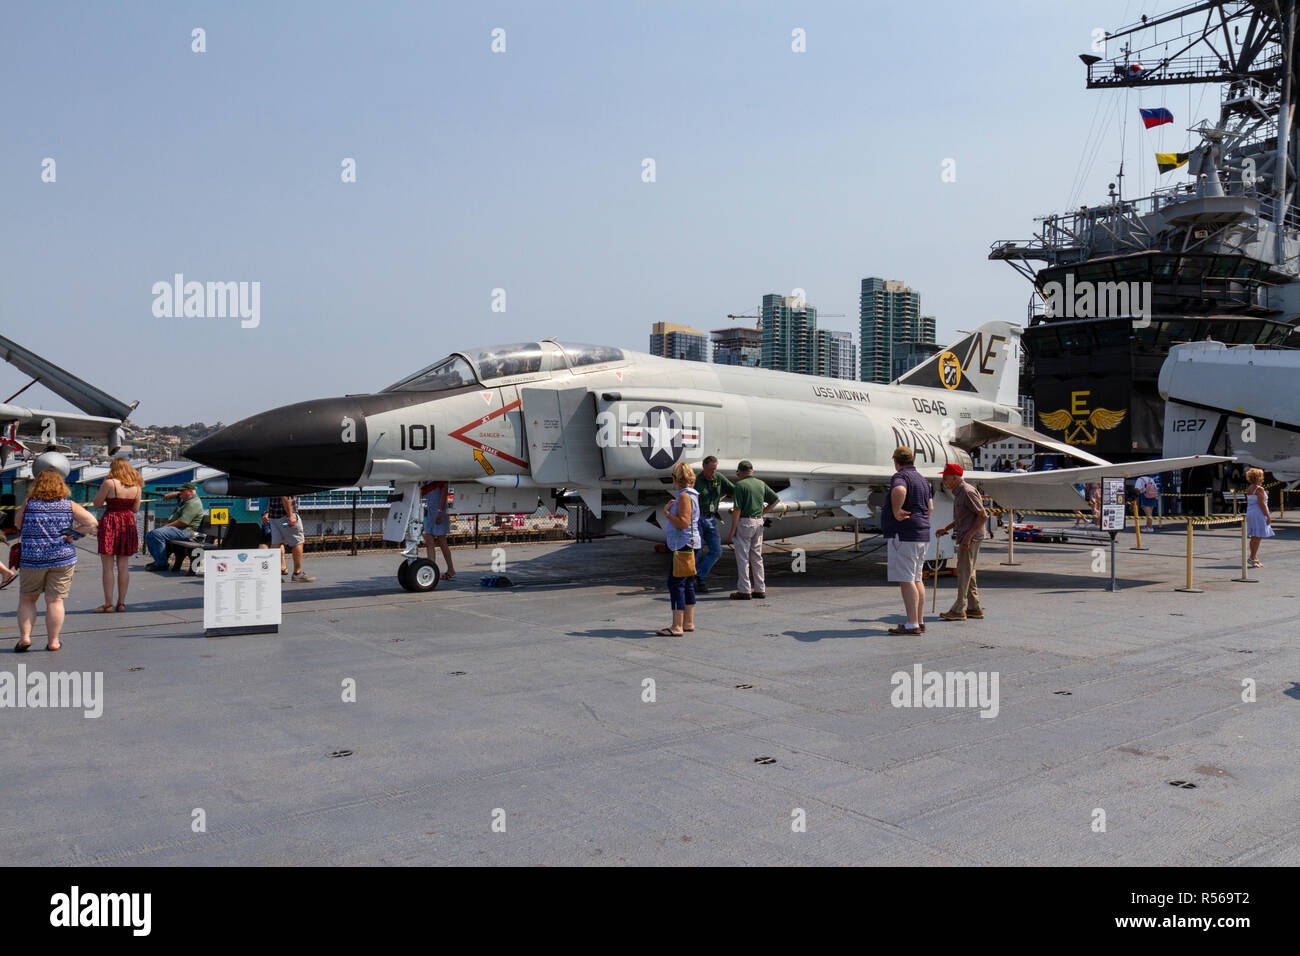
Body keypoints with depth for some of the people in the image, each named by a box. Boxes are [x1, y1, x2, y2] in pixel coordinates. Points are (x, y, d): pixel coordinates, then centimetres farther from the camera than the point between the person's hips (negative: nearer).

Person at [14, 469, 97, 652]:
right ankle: (53, 641, 6)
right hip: (62, 558, 0)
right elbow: (92, 523, -5)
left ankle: (24, 636, 8)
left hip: (33, 560, 0)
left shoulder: (28, 504, -1)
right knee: (55, 600, 4)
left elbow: (17, 523, 15)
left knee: (27, 599, 15)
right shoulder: (69, 505, -1)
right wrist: (73, 533, 0)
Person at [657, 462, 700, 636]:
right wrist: (670, 509, 11)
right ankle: (689, 623, 20)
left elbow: (684, 523, -22)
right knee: (687, 584, 14)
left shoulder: (684, 496, -15)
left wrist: (667, 513, -11)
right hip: (688, 545, 11)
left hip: (682, 545, -11)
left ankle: (677, 627, -12)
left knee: (676, 583, -11)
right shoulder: (691, 495, 17)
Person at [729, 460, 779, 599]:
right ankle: (760, 589, 15)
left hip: (744, 522, -6)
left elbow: (737, 509, -14)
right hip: (759, 522, 7)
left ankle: (744, 591, -1)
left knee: (742, 558, -1)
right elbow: (776, 499, 14)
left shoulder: (740, 485, -10)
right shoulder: (761, 483, 10)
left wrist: (733, 529, -10)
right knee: (757, 557, 13)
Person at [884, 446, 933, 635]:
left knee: (906, 580, -9)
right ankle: (920, 622, 16)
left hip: (904, 535, -10)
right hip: (921, 535, 10)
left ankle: (912, 625, -10)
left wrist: (896, 511, -24)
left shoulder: (900, 477, -12)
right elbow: (930, 507, 23)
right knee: (917, 579, 13)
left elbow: (899, 491, -36)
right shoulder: (922, 479, 18)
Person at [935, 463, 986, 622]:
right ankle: (974, 608, 19)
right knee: (968, 572, 13)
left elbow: (983, 515, -20)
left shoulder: (967, 492, -17)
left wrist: (969, 536, -22)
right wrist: (945, 528, 16)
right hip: (964, 537, 10)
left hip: (971, 537, -10)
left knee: (964, 571, -7)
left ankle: (958, 610, -4)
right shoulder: (958, 492, 15)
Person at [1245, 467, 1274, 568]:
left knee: (1254, 537, 12)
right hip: (1259, 514, -9)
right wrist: (1268, 516, -13)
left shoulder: (1249, 489, 12)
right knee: (1258, 537, -5)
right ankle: (1253, 558, -7)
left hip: (1250, 513, 9)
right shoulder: (1259, 489, -14)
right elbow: (1262, 504, -17)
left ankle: (1254, 558, 16)